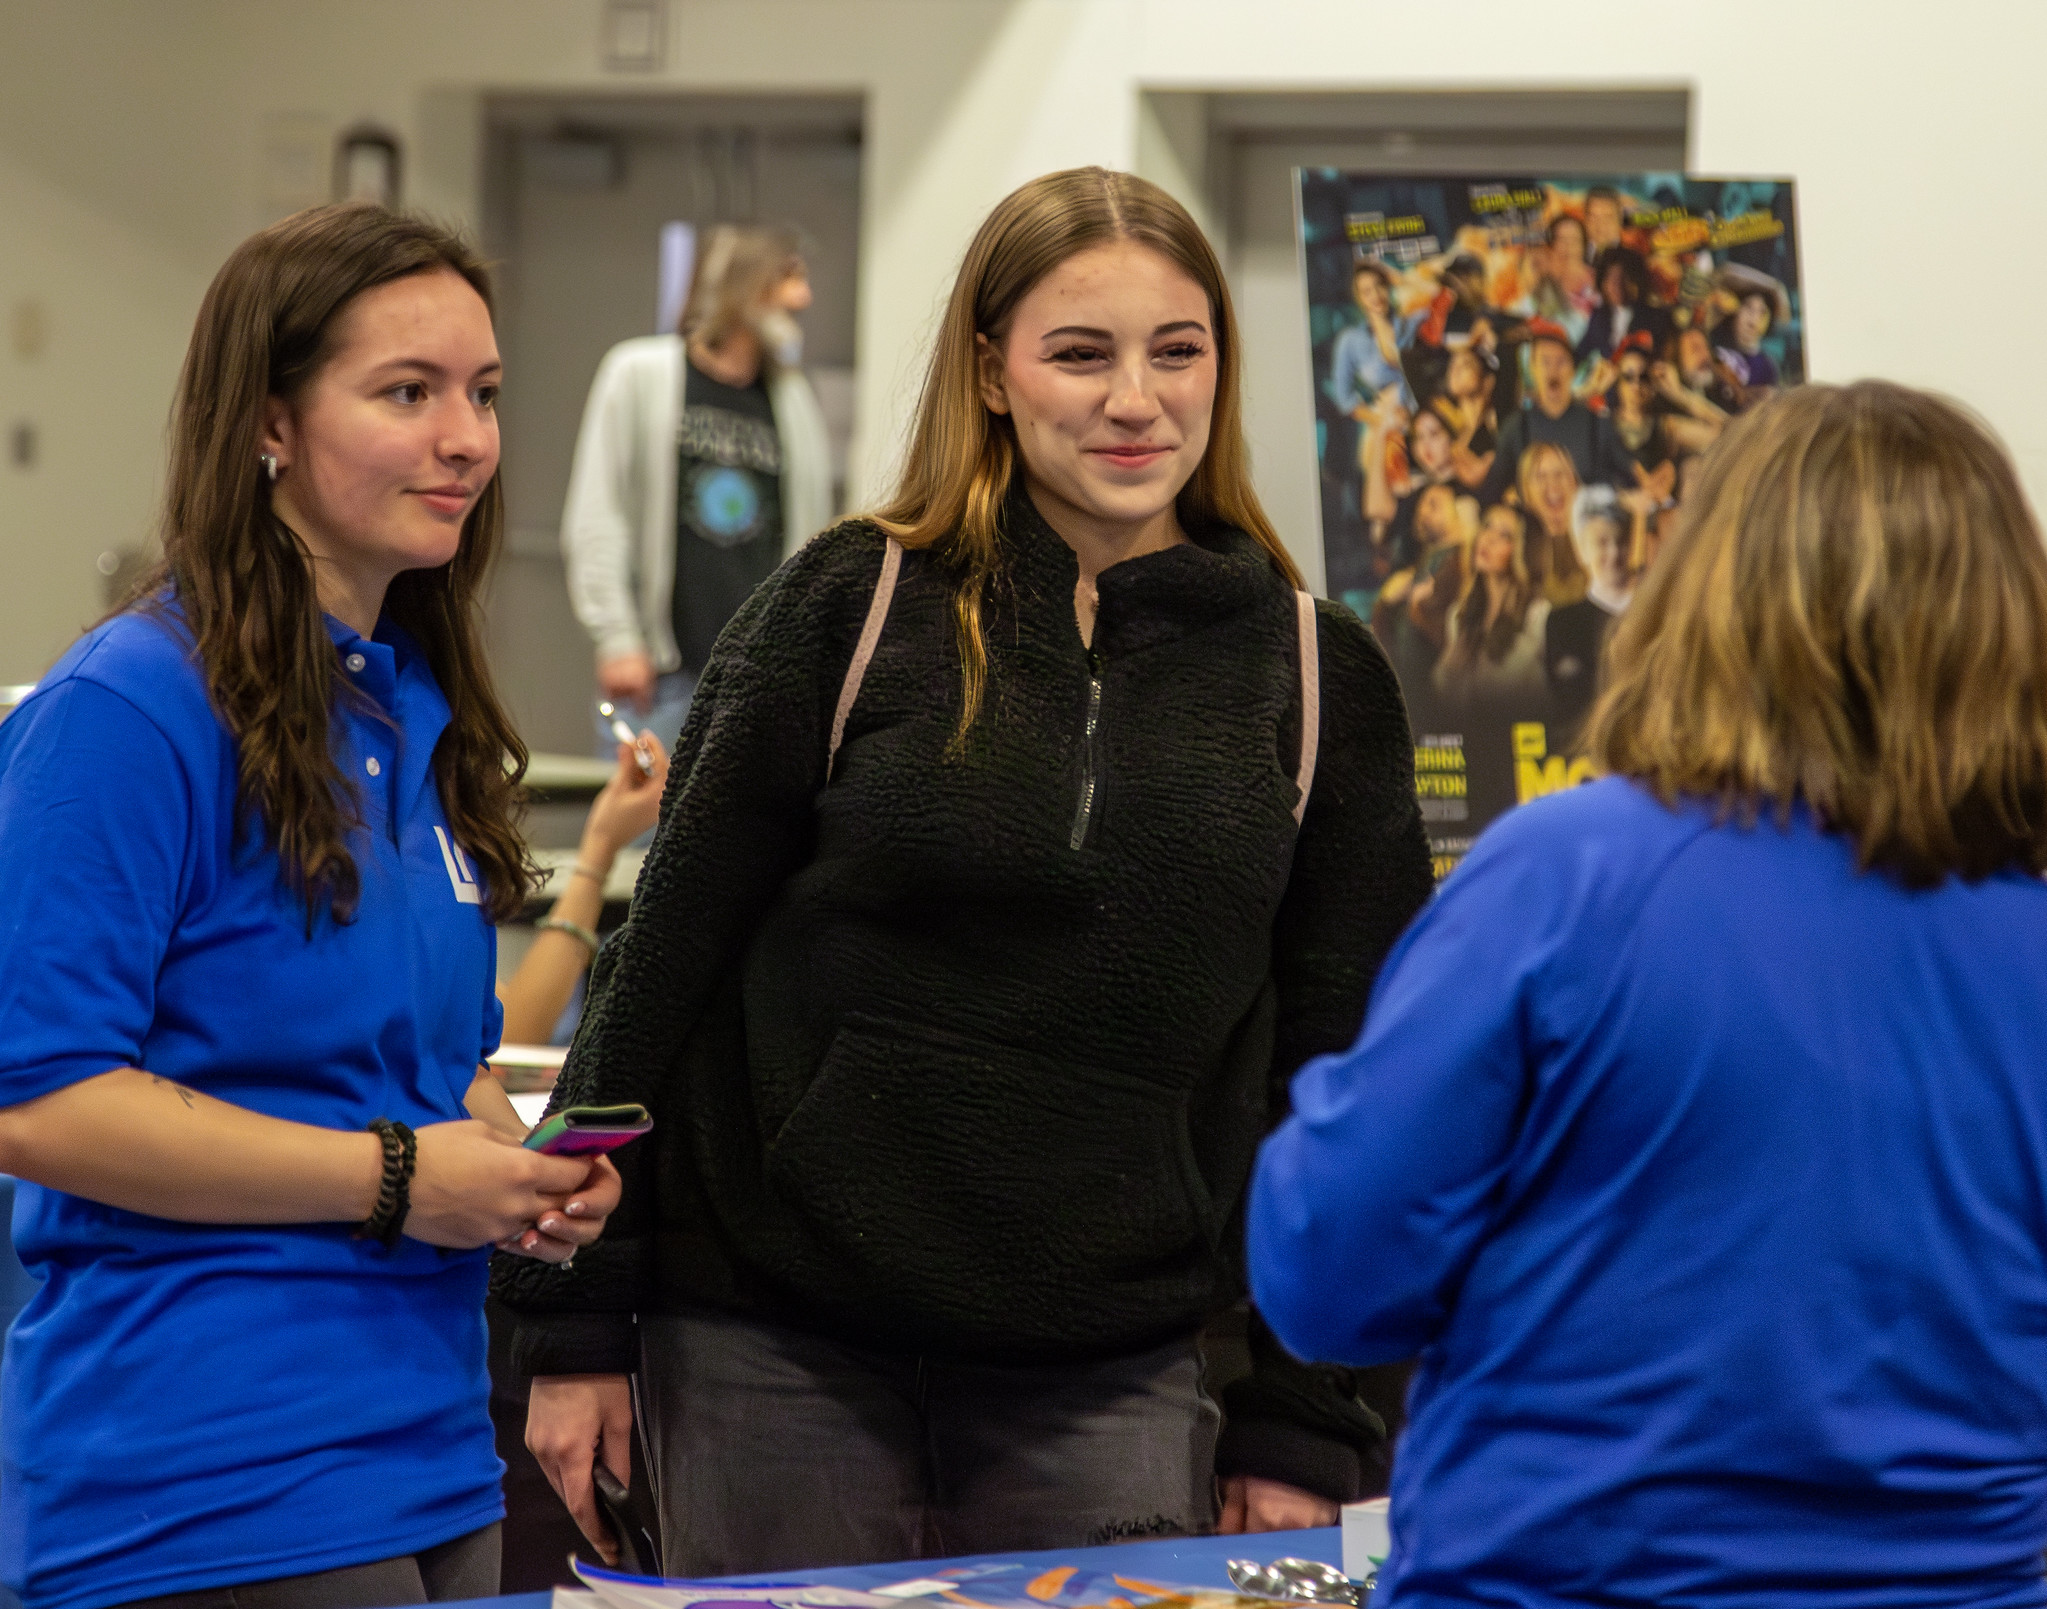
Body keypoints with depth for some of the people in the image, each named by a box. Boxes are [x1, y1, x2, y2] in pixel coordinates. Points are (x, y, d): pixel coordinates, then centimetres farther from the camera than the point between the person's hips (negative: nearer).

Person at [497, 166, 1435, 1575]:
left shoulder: (1318, 678, 4)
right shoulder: (852, 608, -2)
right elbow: (665, 952, 1)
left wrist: (1304, 1426, 3)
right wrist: (576, 1319, -1)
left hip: (1109, 1378, 1)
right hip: (775, 1353, -1)